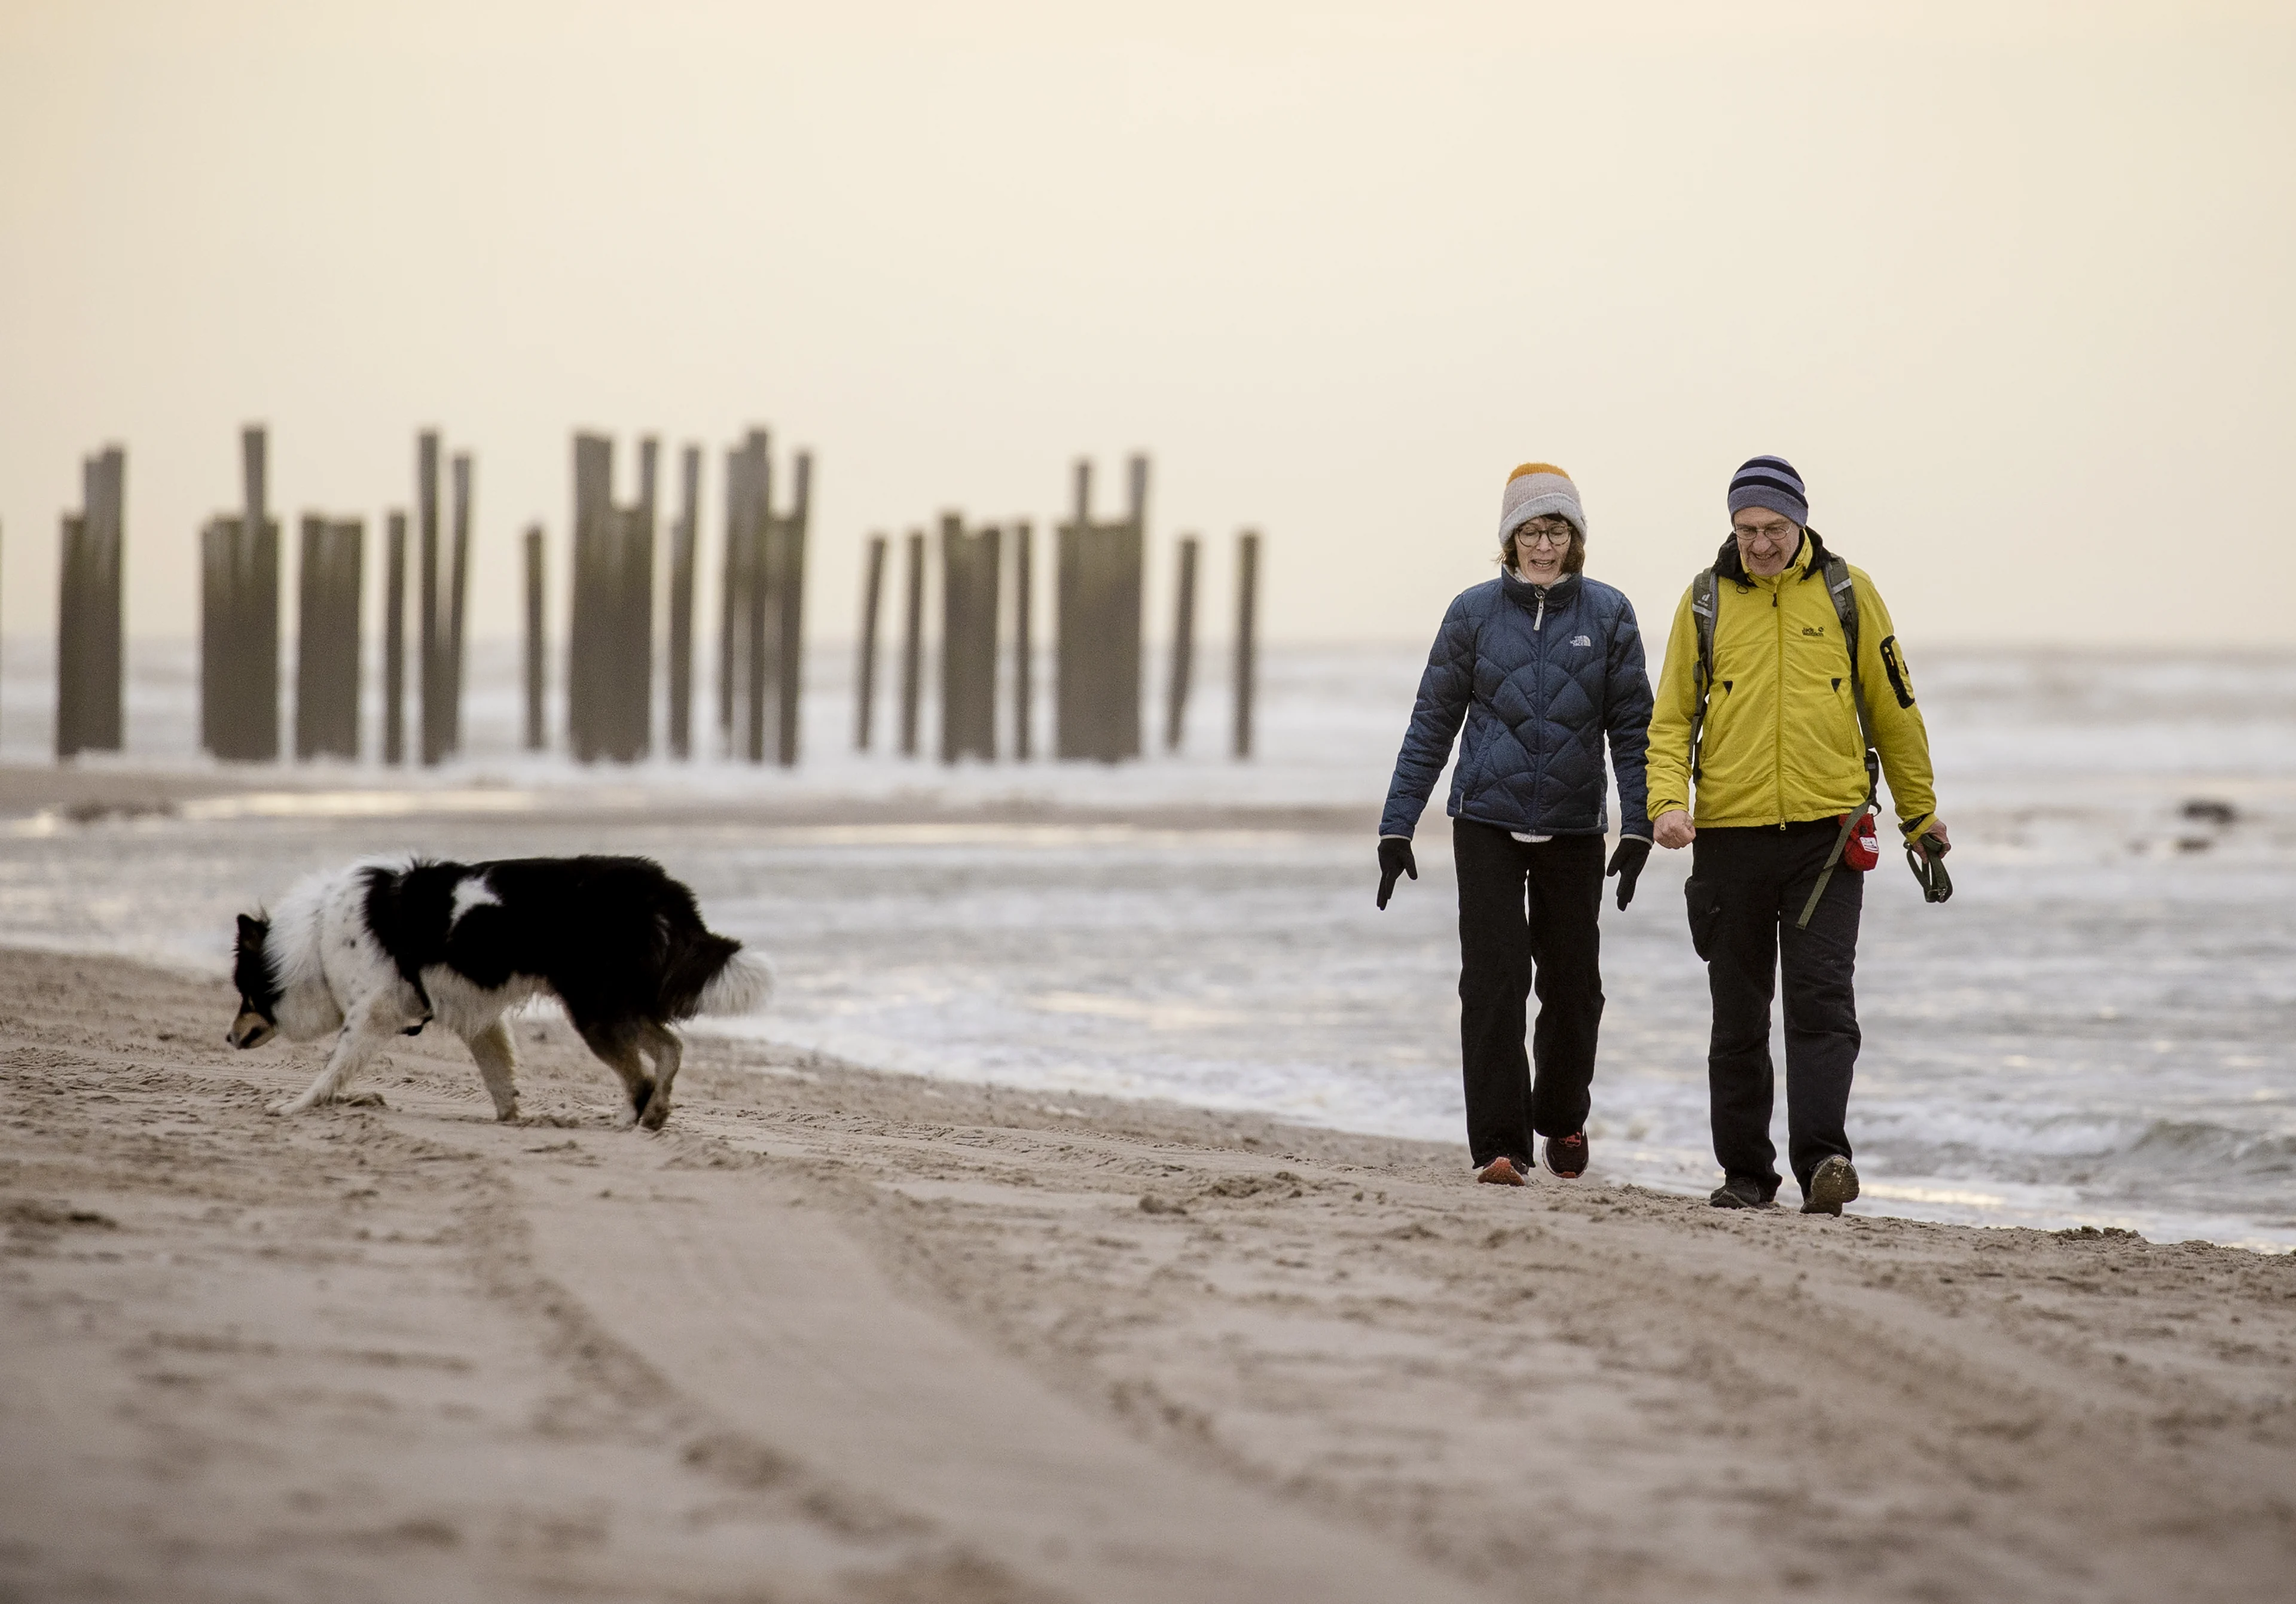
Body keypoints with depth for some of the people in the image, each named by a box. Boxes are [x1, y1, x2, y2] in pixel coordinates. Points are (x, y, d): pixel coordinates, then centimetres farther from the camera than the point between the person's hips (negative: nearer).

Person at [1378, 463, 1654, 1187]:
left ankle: (1562, 1119, 33)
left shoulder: (1608, 614, 1)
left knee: (1572, 984, 9)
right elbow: (1432, 724, 4)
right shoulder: (1474, 612, 1)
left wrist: (1639, 828, -8)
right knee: (1493, 982, -10)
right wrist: (1397, 827, -1)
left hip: (1573, 828, 1)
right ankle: (1499, 1145, -7)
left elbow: (1633, 727, 1)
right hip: (1487, 822, -1)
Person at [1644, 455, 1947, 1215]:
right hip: (1731, 835, 2)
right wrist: (1668, 801, -11)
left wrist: (1920, 815, 15)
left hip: (1827, 833, -2)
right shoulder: (1705, 601, 3)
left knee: (1820, 999, -13)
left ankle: (1822, 1159, -20)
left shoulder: (1847, 592, 3)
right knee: (1738, 1014, 8)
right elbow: (1672, 716, 6)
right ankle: (1746, 1173, 17)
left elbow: (1893, 710, 10)